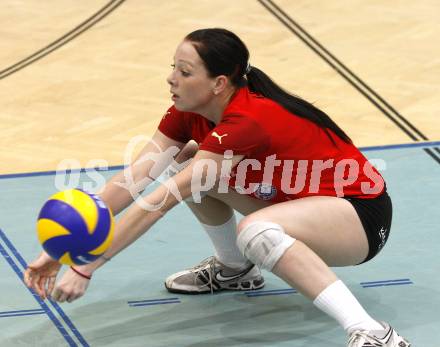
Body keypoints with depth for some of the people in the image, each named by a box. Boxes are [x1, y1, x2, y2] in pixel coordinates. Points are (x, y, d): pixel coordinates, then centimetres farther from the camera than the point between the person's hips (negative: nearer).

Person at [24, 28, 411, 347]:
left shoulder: (248, 120, -30)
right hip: (299, 200, 9)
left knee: (256, 231, -38)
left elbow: (160, 202, -33)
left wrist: (85, 269, -33)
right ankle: (234, 269, 22)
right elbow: (132, 179, -12)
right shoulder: (191, 111, -6)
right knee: (191, 164, 1)